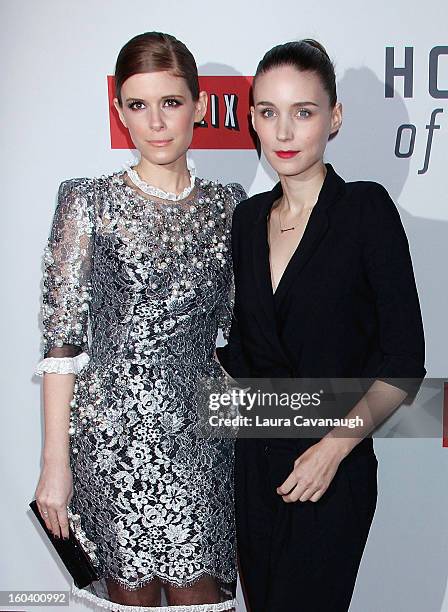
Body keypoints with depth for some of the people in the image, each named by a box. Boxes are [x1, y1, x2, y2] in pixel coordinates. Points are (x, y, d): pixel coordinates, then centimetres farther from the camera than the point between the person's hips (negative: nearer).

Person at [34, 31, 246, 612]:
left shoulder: (227, 205, 6)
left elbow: (239, 328, 11)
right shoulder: (89, 202, -3)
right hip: (111, 433, -2)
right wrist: (55, 463, -7)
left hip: (200, 433, 3)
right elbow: (62, 340, -5)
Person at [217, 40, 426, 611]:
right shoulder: (248, 217, 4)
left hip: (333, 470, -5)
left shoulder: (366, 208, -11)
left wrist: (335, 446, -17)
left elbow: (404, 361, -12)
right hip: (253, 460, 5)